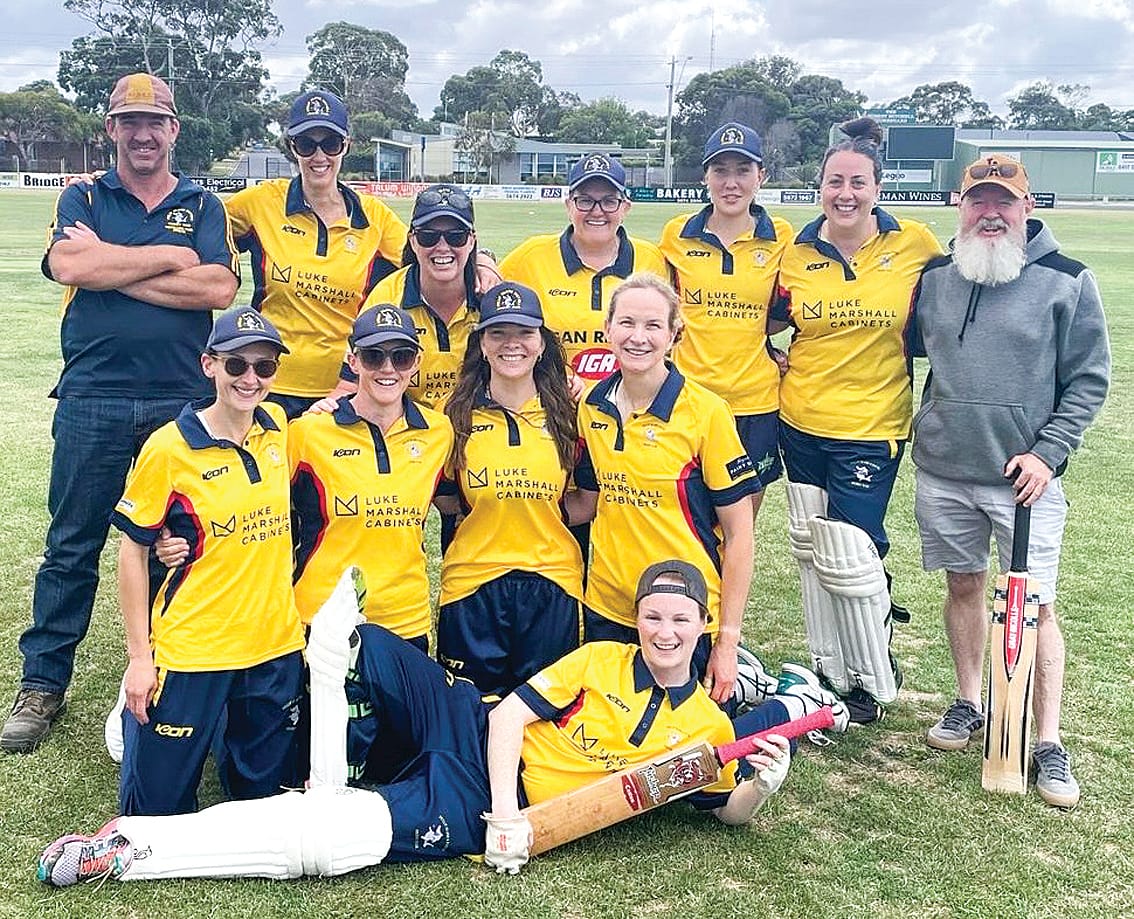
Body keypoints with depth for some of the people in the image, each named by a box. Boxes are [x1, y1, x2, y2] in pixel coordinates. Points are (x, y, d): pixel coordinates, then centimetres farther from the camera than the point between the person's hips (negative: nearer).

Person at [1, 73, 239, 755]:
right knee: (72, 548, 5)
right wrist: (169, 257, -6)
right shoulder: (85, 199, 10)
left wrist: (110, 267, -8)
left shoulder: (204, 206, 11)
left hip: (183, 404, 1)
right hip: (93, 403, 0)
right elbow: (69, 266, -11)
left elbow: (219, 289, -8)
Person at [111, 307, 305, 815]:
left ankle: (230, 735, 41)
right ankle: (135, 720, 32)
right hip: (191, 651, -4)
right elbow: (132, 550, -6)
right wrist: (139, 655, -7)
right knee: (158, 806, 7)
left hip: (276, 645, 5)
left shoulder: (278, 428, 2)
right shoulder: (169, 448, -13)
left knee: (261, 794, 15)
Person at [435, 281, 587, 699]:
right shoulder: (456, 414, 2)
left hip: (551, 587, 1)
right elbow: (445, 501, 8)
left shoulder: (565, 413, 4)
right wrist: (488, 506, -5)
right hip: (472, 585, -1)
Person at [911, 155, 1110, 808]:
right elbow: (911, 348, 22)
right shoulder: (935, 278, 7)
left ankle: (1049, 743, 6)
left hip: (1026, 477, -3)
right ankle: (969, 704, 31)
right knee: (963, 584, 14)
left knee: (1035, 604, -3)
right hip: (943, 472, 4)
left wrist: (1047, 453, -10)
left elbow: (1089, 381, -1)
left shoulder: (1068, 282, -3)